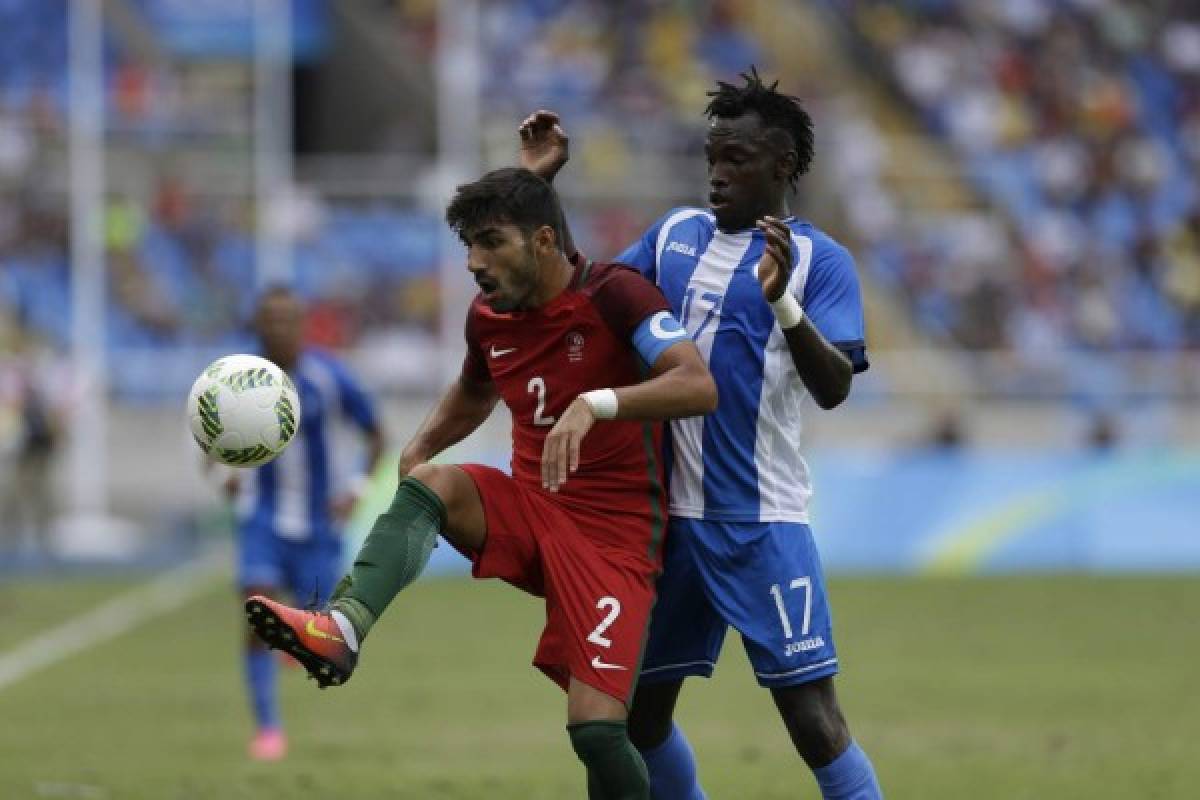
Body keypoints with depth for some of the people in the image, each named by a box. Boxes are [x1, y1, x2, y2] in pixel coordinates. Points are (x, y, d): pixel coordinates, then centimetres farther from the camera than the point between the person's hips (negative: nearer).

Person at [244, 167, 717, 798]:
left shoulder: (613, 294, -15)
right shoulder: (489, 317, 5)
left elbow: (700, 387, -28)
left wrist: (596, 404, -40)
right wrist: (421, 444, 8)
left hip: (614, 531, -6)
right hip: (531, 509, 6)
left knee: (596, 727, -20)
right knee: (427, 482, -23)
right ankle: (343, 630, -42)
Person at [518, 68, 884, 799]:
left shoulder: (820, 260, -6)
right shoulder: (676, 234, 11)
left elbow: (834, 389, -16)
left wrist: (782, 301, -33)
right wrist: (540, 184, 11)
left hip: (761, 522, -6)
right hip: (669, 514, 6)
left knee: (813, 719, -12)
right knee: (639, 712, 10)